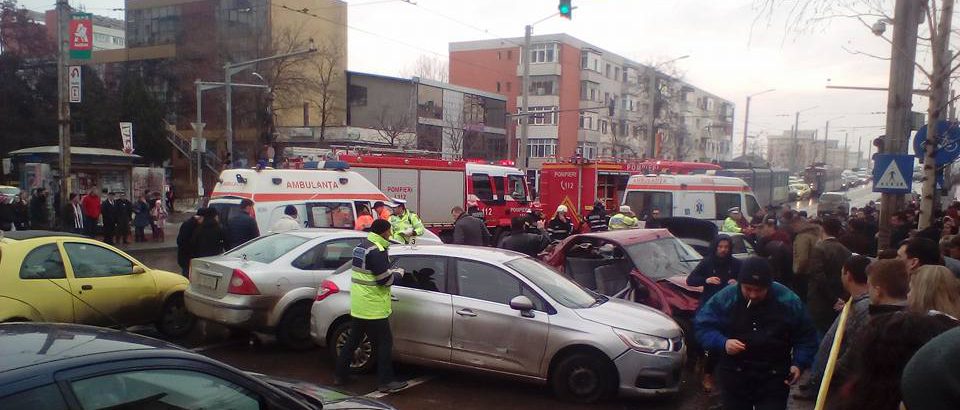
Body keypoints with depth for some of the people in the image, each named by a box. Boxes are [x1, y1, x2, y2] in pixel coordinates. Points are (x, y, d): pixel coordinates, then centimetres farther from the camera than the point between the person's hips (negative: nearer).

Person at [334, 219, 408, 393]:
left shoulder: (361, 246, 12)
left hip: (357, 305, 9)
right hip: (373, 308, -9)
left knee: (352, 340, 17)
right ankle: (386, 382, 4)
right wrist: (398, 274, -1)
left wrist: (390, 272, 14)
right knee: (384, 343, 0)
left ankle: (340, 376, 25)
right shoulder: (377, 251, -19)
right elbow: (385, 280, -20)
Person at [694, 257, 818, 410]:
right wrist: (722, 343, -21)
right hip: (734, 376, 1)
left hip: (774, 378, 0)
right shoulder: (724, 298, -9)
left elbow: (806, 336, 5)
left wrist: (799, 364, -8)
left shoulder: (789, 301, -6)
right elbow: (701, 325, -4)